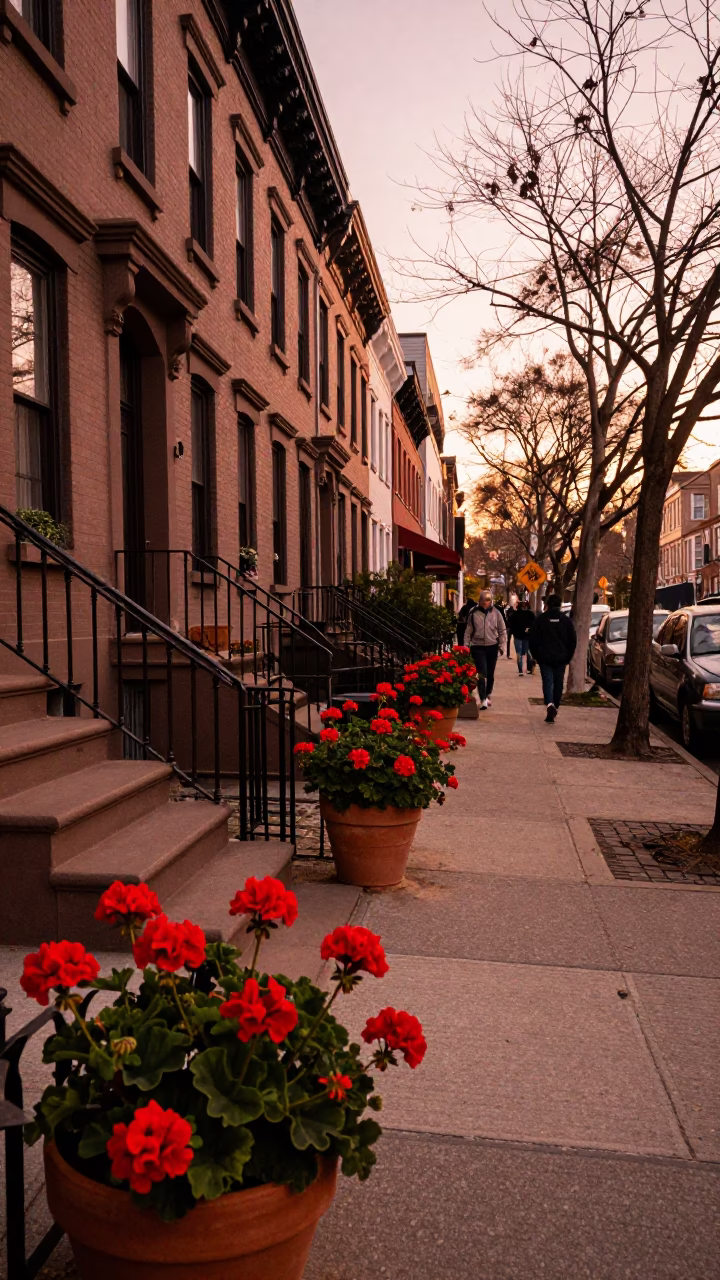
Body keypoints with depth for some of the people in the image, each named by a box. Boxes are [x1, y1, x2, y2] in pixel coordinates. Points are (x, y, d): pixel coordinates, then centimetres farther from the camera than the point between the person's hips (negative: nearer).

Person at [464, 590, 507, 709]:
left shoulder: (496, 613, 2)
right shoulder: (474, 613, 0)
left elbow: (502, 631, 7)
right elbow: (468, 632, 5)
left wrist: (502, 645, -1)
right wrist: (466, 646, 0)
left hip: (492, 647, 2)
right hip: (478, 647, -2)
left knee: (490, 674, 13)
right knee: (482, 673, -12)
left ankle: (487, 695, 33)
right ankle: (483, 700, -12)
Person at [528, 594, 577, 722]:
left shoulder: (541, 619, -2)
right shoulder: (566, 620, 2)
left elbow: (532, 640, -2)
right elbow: (573, 640, 5)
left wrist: (536, 656, 9)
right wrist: (567, 657, 13)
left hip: (545, 658, -1)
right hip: (561, 658, 2)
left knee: (547, 682, -3)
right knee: (558, 684, 11)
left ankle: (549, 704, -27)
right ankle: (555, 707, 15)